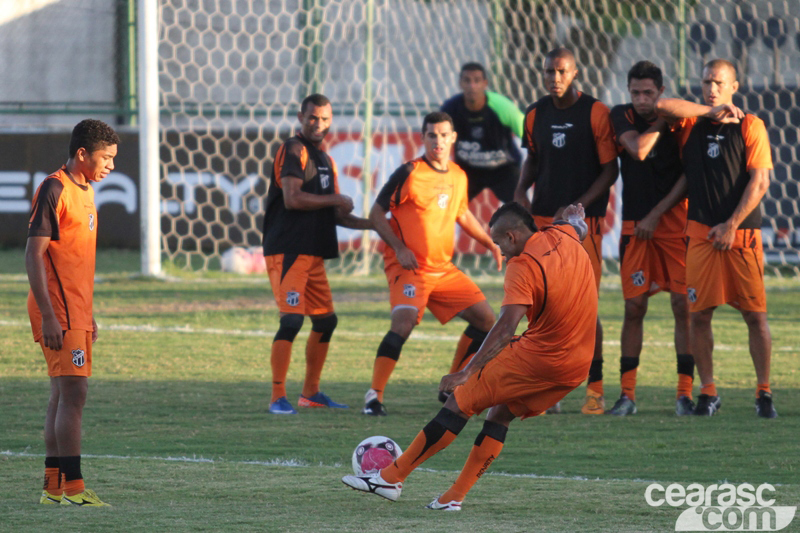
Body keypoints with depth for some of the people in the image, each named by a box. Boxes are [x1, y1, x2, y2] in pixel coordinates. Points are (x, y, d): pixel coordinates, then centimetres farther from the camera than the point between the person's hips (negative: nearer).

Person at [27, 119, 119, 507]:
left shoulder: (85, 191, 16)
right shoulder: (53, 190, -13)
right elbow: (34, 254, -17)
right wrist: (48, 316, -21)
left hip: (76, 313, 10)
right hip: (59, 314, -10)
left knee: (64, 395, 10)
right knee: (73, 392, -12)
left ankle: (53, 488, 14)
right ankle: (73, 488, -12)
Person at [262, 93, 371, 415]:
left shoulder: (326, 160, 19)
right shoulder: (294, 151, -8)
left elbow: (334, 215, 23)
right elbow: (292, 198, -20)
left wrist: (374, 224, 13)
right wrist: (336, 199, -10)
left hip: (313, 253, 9)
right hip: (287, 252, -9)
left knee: (326, 320, 13)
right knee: (292, 319, -17)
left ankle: (311, 393, 25)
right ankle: (278, 397, -16)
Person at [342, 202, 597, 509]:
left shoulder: (523, 267, -15)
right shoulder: (563, 236, 7)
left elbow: (506, 327, -24)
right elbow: (579, 226, 34)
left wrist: (468, 372, -26)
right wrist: (574, 216, 58)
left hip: (539, 357, -8)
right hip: (578, 368, 8)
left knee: (462, 400, -3)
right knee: (500, 414, 18)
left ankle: (391, 477, -3)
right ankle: (455, 496, 10)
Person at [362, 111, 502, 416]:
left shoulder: (458, 176, 9)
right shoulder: (409, 173, -11)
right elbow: (376, 214, -7)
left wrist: (491, 245, 26)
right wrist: (399, 248, -17)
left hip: (444, 268, 7)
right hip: (409, 267, -7)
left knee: (485, 319, 5)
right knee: (403, 324, -28)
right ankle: (374, 396, -21)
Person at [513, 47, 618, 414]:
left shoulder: (595, 113, -6)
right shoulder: (536, 115, 9)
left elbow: (610, 170, -5)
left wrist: (577, 206, -14)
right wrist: (521, 190, 4)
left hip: (584, 219, -5)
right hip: (543, 217, 5)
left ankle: (595, 389, 2)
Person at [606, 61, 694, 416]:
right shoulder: (621, 117, 4)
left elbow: (688, 176, -3)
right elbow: (638, 149, -14)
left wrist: (656, 215, -8)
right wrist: (662, 121, -7)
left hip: (675, 223, -2)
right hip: (635, 226, 2)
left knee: (683, 305, -7)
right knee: (634, 307, 2)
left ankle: (685, 391, -4)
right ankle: (627, 393, 6)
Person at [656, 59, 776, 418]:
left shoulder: (750, 126, 2)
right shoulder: (691, 123, 11)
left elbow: (759, 182, -4)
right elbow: (662, 106, -7)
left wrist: (731, 225, -10)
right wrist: (711, 111, -5)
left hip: (743, 234, -2)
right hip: (701, 233, 2)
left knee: (755, 315, -2)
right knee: (700, 314, 0)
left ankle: (764, 392, 7)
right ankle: (708, 392, 9)